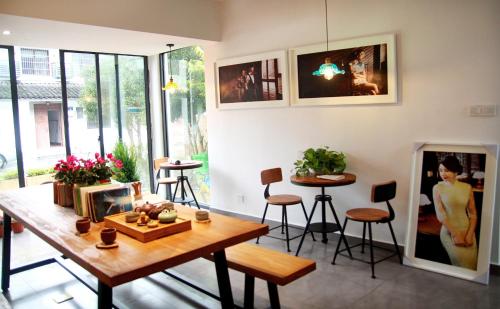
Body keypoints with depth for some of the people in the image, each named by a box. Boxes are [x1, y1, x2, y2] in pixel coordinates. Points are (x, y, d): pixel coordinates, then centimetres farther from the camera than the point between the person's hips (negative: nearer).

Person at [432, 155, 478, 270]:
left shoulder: (467, 187, 1)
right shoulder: (437, 188, -7)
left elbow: (473, 214, 1)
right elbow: (440, 214, -10)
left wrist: (470, 234, -9)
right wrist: (455, 234, -14)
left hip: (467, 230, 3)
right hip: (449, 232, -3)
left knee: (472, 261, 0)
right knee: (463, 260, -14)